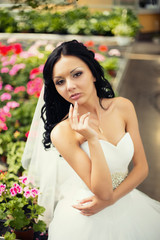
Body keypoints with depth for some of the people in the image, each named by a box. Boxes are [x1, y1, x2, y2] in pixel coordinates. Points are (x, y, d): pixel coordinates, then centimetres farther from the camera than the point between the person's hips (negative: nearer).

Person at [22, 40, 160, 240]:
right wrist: (92, 139, -32)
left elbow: (141, 167, -4)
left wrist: (109, 200, -16)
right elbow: (103, 192, -22)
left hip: (127, 206, 4)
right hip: (86, 221, -4)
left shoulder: (123, 107, -9)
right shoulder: (62, 133, -21)